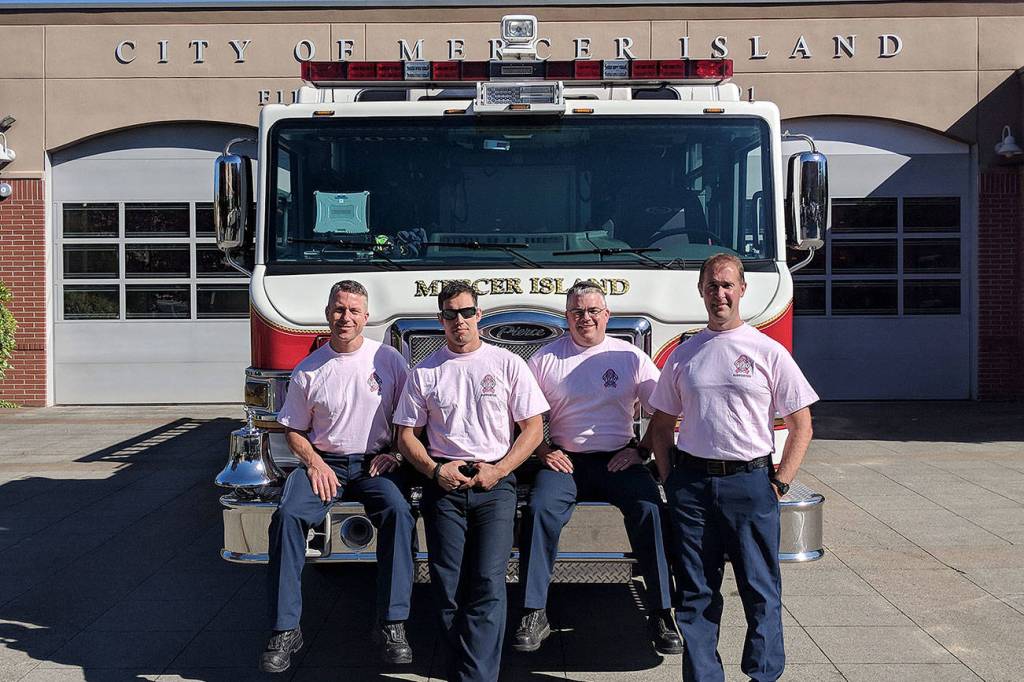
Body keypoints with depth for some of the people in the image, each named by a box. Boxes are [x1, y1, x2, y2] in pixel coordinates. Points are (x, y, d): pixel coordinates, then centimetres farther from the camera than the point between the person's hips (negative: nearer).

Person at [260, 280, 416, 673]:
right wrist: (315, 463, -6)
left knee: (397, 512, -32)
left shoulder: (389, 359, 4)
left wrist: (393, 453, -6)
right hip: (324, 462, 1)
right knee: (287, 516, -27)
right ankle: (285, 629, -23)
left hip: (374, 464, -1)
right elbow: (294, 430, 13)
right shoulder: (309, 370, 6)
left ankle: (392, 624, -27)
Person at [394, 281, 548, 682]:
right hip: (443, 484, 2)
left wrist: (497, 470, -6)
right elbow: (407, 435, 12)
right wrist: (435, 470, -6)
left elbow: (533, 428, 6)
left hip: (496, 482, -1)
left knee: (488, 584, -13)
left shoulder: (507, 364, 7)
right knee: (448, 586, -5)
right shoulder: (425, 372, 11)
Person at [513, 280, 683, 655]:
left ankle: (661, 615, -20)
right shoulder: (545, 359, 9)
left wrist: (640, 450, -4)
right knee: (539, 508, -27)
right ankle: (533, 616, -21)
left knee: (649, 509, -27)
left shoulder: (631, 357, 7)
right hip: (565, 460, 1)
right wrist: (542, 451, -3)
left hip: (618, 460, 0)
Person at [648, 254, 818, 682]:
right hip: (692, 483, 2)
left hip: (750, 482, -2)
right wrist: (670, 480, 4)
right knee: (696, 594, 5)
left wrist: (779, 483, -5)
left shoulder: (768, 352, 2)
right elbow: (661, 426, 16)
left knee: (760, 591, 2)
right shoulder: (683, 355, 11)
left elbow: (801, 426, 3)